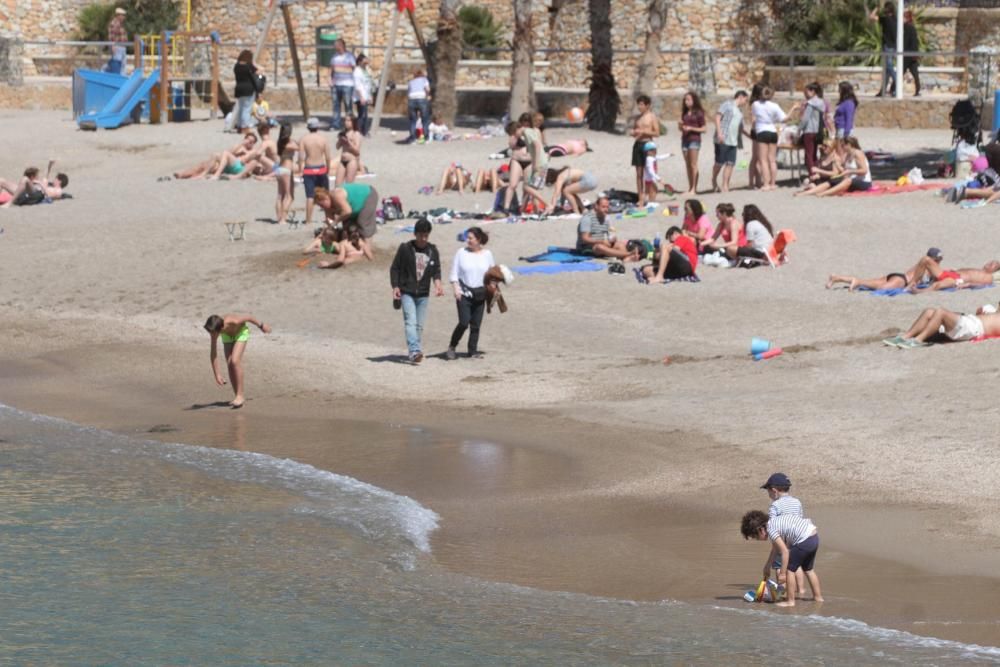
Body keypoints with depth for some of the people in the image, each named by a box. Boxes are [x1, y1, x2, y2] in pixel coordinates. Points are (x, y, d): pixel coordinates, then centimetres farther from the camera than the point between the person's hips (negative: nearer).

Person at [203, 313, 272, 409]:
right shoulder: (214, 331, -30)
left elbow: (249, 318, -22)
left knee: (235, 361, -21)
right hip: (227, 335, 4)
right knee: (229, 365, -6)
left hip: (240, 332, -4)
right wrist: (217, 374, -27)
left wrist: (261, 326, -4)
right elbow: (213, 354, -24)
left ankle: (240, 395, -18)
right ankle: (237, 395, 6)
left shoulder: (233, 321, -42)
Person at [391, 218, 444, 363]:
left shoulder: (433, 250, 6)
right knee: (410, 322, -18)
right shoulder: (405, 248, -5)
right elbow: (395, 268, 0)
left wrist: (437, 285, -5)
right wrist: (395, 287, -9)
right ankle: (415, 351, -30)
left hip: (423, 294, 4)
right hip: (407, 292, -4)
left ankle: (413, 351, 19)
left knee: (419, 325, 7)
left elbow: (436, 270, 13)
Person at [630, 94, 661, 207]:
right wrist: (633, 133, -1)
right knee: (638, 173, 3)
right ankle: (640, 198, 5)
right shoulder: (637, 118, 14)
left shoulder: (652, 117, -2)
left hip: (647, 144, -6)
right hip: (637, 144, 6)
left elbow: (656, 133, -7)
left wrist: (643, 131, -16)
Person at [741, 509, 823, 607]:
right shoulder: (774, 521, 16)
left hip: (804, 540, -10)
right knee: (808, 569, 26)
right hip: (815, 536, 10)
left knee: (790, 569, 3)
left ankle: (791, 601, 7)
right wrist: (767, 566, 37)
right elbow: (775, 548, 30)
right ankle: (818, 596, 37)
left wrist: (782, 573, -11)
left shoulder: (771, 530, -13)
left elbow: (785, 551, -17)